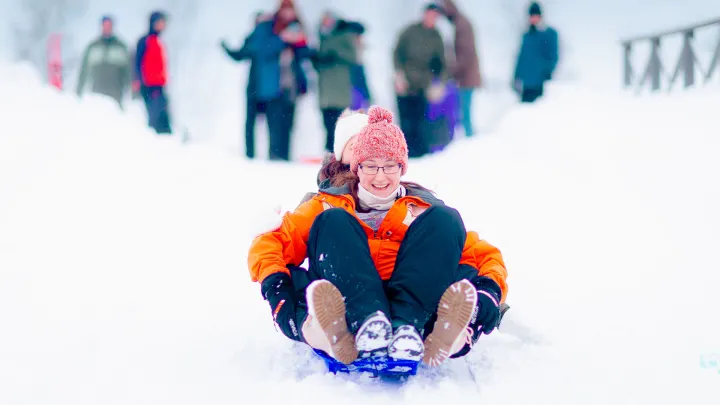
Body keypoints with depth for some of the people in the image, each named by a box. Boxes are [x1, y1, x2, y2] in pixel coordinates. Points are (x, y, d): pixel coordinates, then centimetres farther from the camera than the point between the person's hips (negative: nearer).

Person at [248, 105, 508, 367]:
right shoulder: (330, 204, 23)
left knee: (443, 221, -12)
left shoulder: (425, 210, 24)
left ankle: (406, 327, -37)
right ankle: (367, 322, -44)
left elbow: (483, 254, 18)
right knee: (333, 222, -16)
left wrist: (490, 289, -5)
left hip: (417, 306, 1)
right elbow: (270, 244, 13)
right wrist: (275, 285, -8)